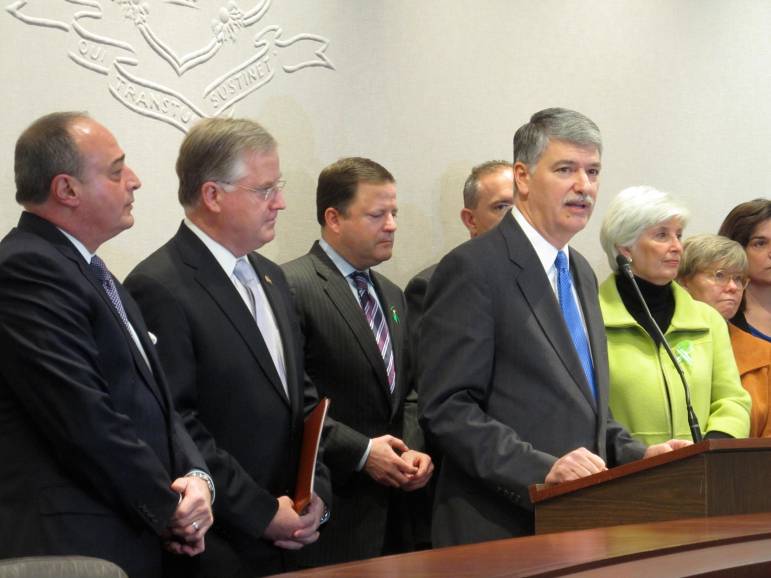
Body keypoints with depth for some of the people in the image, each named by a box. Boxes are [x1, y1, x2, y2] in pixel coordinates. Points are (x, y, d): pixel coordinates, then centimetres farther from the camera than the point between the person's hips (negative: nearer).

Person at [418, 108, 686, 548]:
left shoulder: (582, 273, 15)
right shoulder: (473, 269, -11)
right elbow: (446, 408, -17)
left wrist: (638, 454, 6)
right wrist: (542, 469, -25)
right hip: (498, 532, -7)